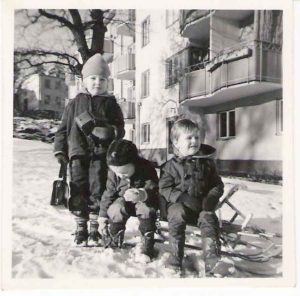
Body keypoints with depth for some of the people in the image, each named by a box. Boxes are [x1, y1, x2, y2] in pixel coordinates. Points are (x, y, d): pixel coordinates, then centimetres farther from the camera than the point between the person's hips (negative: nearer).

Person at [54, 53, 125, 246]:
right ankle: (81, 229, 15)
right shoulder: (75, 103, 10)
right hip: (78, 152, 1)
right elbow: (64, 128, 10)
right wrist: (60, 150, 3)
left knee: (98, 191, 1)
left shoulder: (111, 104, 8)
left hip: (101, 154, -1)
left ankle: (94, 230, 15)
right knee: (79, 191, 2)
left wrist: (111, 131, -15)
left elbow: (120, 129, 6)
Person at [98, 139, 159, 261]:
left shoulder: (146, 169, -22)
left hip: (143, 201, -2)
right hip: (123, 201, 2)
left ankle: (147, 246, -19)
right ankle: (113, 243, -6)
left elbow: (154, 190, -30)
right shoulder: (113, 173, -12)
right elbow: (108, 194, -3)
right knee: (117, 209, -31)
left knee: (146, 208, -36)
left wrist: (142, 195, -53)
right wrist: (102, 217, -5)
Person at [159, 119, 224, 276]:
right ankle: (175, 257, -21)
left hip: (202, 205, 2)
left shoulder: (207, 162, 9)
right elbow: (164, 188, -2)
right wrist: (183, 198, -19)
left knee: (209, 219, -26)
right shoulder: (171, 165, 2)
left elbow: (218, 185, 12)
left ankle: (212, 261, -25)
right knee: (177, 215, -32)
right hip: (178, 204, -1)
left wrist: (211, 198, -9)